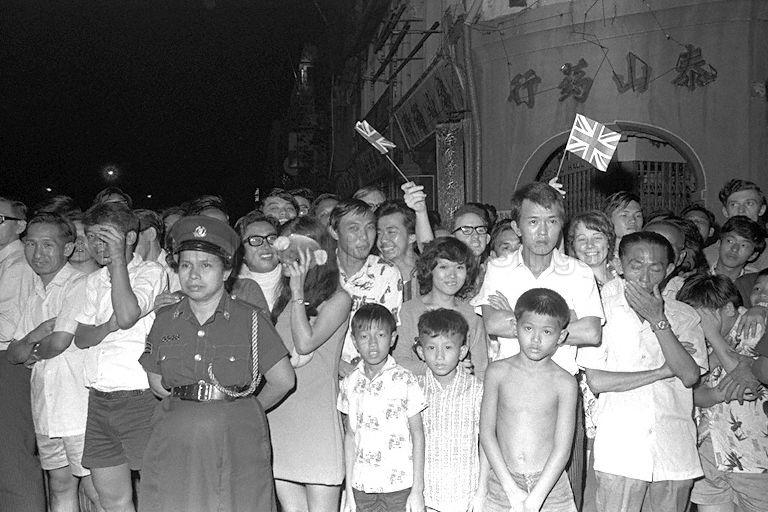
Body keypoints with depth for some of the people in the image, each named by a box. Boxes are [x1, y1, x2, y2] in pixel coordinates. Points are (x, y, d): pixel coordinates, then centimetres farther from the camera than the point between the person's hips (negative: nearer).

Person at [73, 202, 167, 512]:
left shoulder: (151, 272, -4)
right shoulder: (94, 281, 16)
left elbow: (128, 316, -20)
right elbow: (80, 338, 11)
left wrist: (117, 257, -14)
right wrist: (108, 326, -11)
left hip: (139, 400, -6)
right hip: (98, 401, 6)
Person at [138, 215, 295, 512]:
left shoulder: (251, 320, -2)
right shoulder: (164, 320, 8)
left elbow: (283, 381, 1)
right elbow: (156, 381, 16)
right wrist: (184, 404, 8)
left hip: (237, 446, -2)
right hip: (174, 446, 2)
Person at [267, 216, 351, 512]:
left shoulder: (338, 299, 1)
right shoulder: (283, 298, 17)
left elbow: (305, 342, -13)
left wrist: (298, 290, -8)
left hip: (318, 418, -5)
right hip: (278, 417, 5)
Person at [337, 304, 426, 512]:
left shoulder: (404, 380, -7)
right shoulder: (350, 383, 2)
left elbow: (417, 435, -2)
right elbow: (350, 437, 7)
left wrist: (418, 491, -4)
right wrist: (349, 492, 6)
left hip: (400, 487, -3)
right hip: (362, 487, 3)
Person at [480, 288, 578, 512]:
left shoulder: (565, 383, -3)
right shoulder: (498, 372, -1)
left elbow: (562, 448, -6)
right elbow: (486, 433, -2)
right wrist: (512, 490, -9)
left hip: (550, 485, -1)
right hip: (503, 484, 1)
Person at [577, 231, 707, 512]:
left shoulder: (685, 316, 6)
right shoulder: (604, 306, -1)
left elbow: (690, 376, -8)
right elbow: (596, 381, -7)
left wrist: (657, 320, -13)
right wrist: (662, 371, -6)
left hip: (675, 451, 2)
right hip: (619, 449, -2)